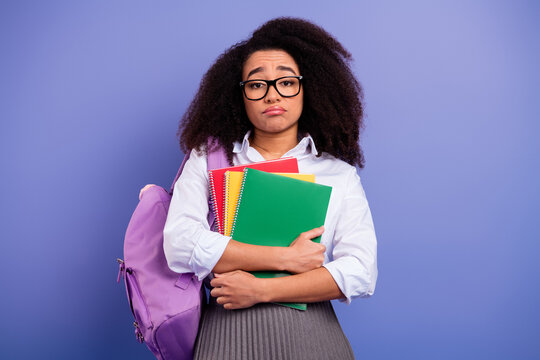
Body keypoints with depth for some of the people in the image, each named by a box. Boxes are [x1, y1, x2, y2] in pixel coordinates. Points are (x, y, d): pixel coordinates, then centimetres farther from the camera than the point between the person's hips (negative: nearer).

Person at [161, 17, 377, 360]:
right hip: (228, 331, 0)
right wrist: (285, 258, -11)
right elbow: (180, 244, -8)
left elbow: (360, 272, -5)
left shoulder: (339, 173, 5)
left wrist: (261, 289, -13)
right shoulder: (208, 158, 6)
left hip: (310, 332, 1)